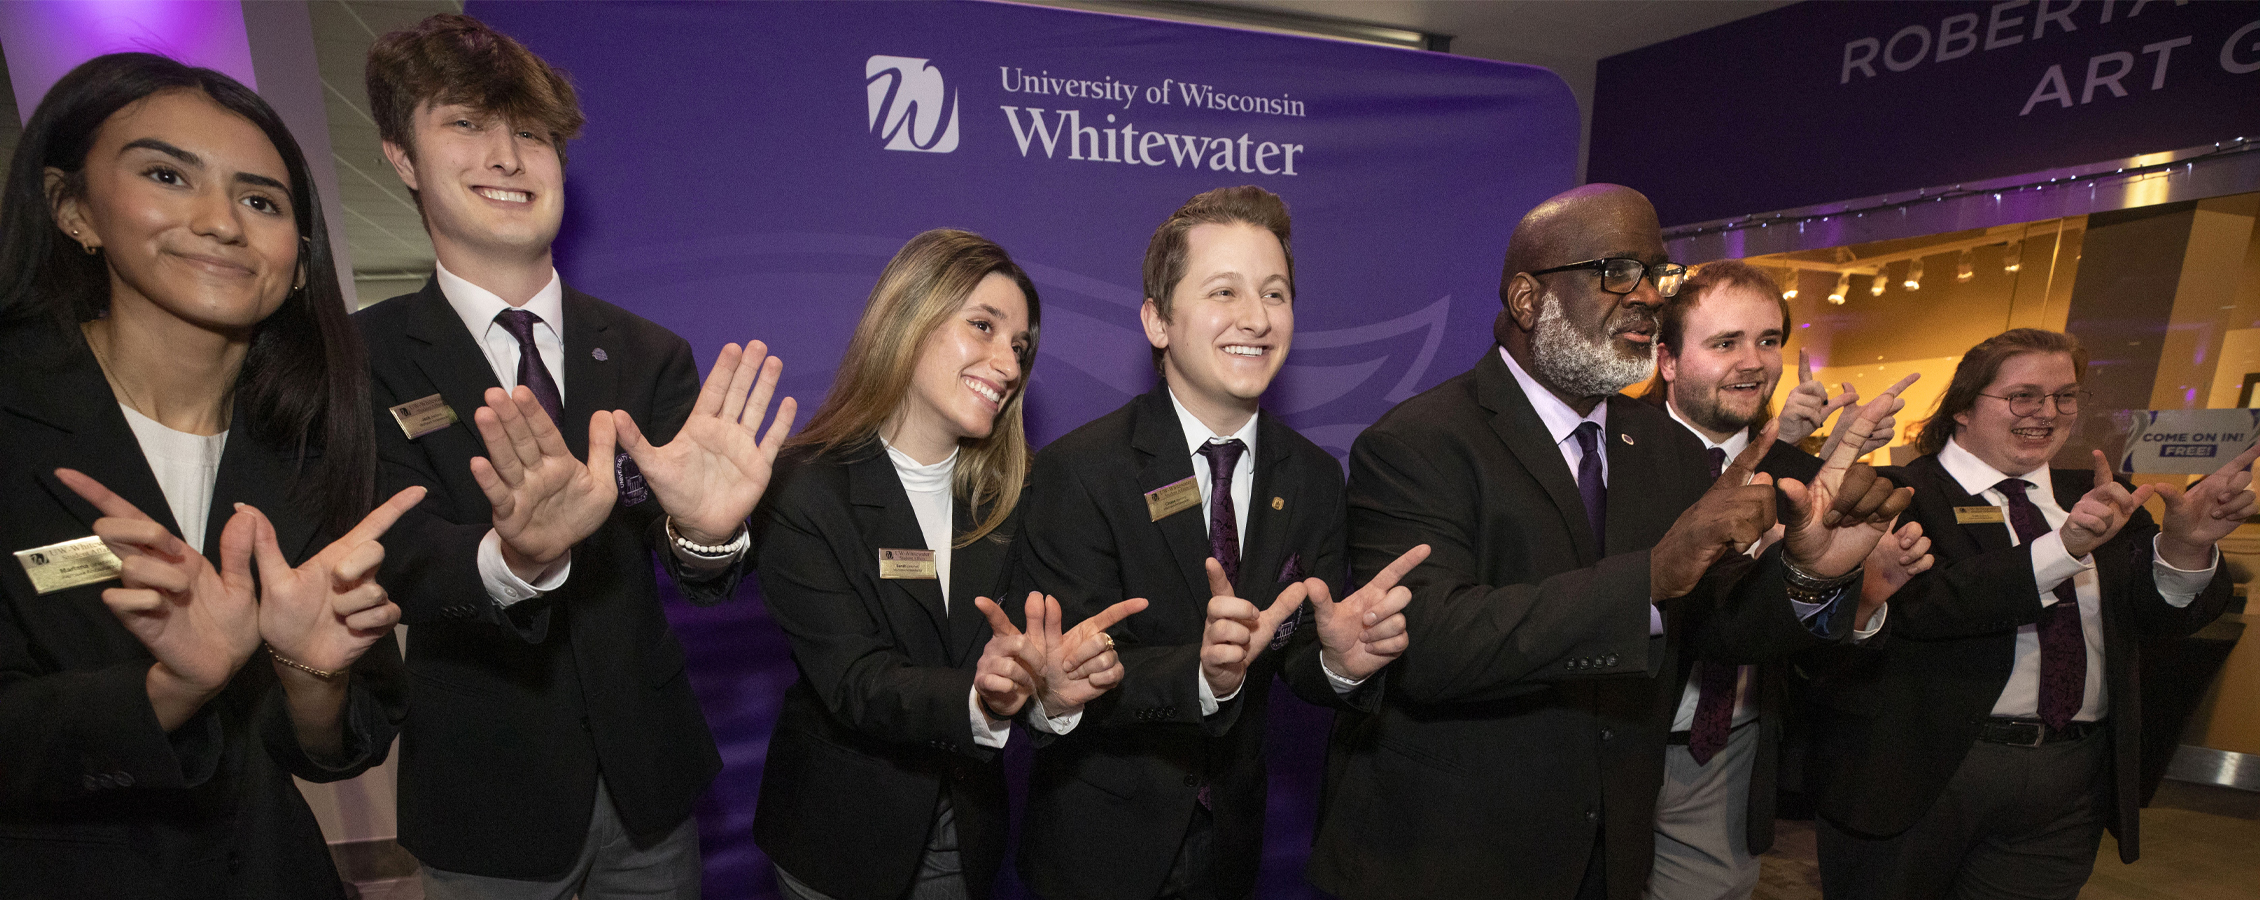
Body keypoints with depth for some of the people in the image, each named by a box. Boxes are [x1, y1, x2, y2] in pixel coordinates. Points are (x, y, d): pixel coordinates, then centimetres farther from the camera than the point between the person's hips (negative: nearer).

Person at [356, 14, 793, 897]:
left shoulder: (650, 355, -5)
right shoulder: (363, 359, -7)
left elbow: (697, 579, -12)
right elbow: (400, 558, -19)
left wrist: (705, 530, -35)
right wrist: (514, 558, -41)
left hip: (647, 769, 2)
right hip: (487, 792, -1)